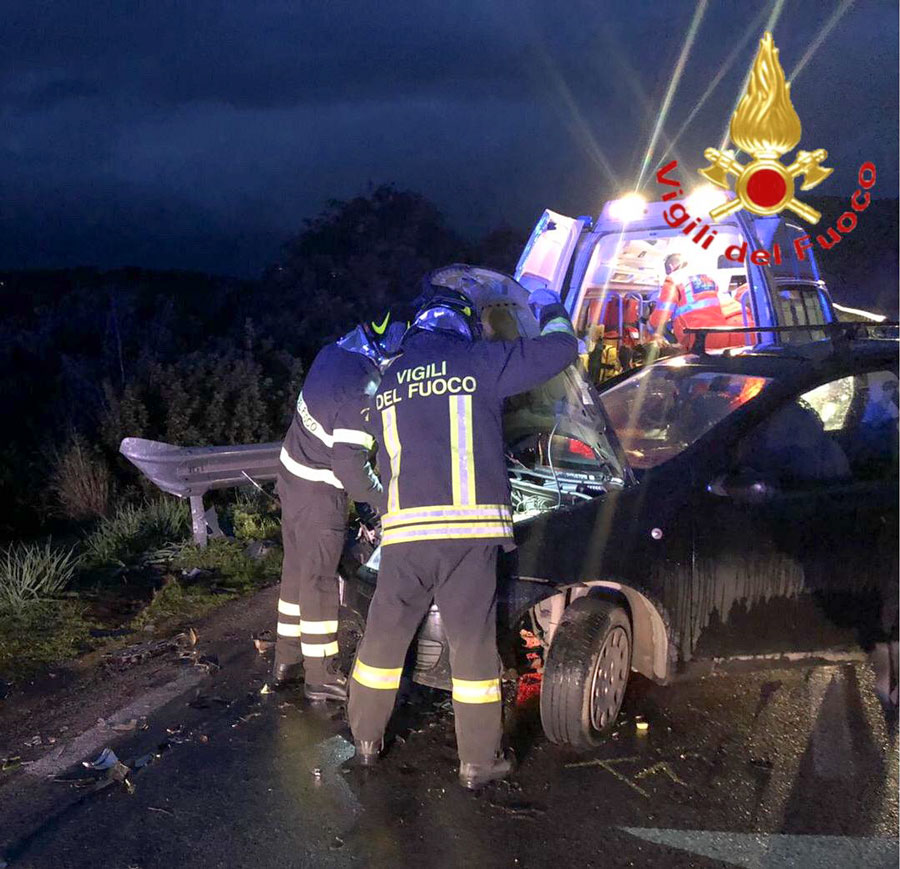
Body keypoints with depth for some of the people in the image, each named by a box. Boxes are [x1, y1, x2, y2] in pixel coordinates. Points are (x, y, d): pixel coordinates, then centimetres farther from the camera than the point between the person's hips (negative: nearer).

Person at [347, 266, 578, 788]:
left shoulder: (388, 383, 16)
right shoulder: (479, 362, 1)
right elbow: (560, 350, 4)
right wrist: (551, 309, 23)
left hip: (402, 530, 4)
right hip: (468, 529, -4)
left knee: (384, 638, 16)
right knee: (474, 644, 5)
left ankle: (367, 740, 30)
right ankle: (479, 761, 14)